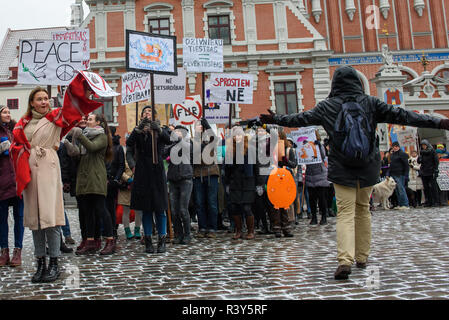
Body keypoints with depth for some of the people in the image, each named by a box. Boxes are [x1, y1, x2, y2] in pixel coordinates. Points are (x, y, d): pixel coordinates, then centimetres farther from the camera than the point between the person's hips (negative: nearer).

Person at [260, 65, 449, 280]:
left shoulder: (327, 106, -1)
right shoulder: (370, 103, 0)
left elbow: (301, 119, 7)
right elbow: (400, 115, -2)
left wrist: (276, 119, 22)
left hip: (342, 169, -2)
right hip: (368, 168, 2)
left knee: (345, 213, -4)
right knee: (363, 210, 16)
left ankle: (345, 260, -21)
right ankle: (362, 258, 24)